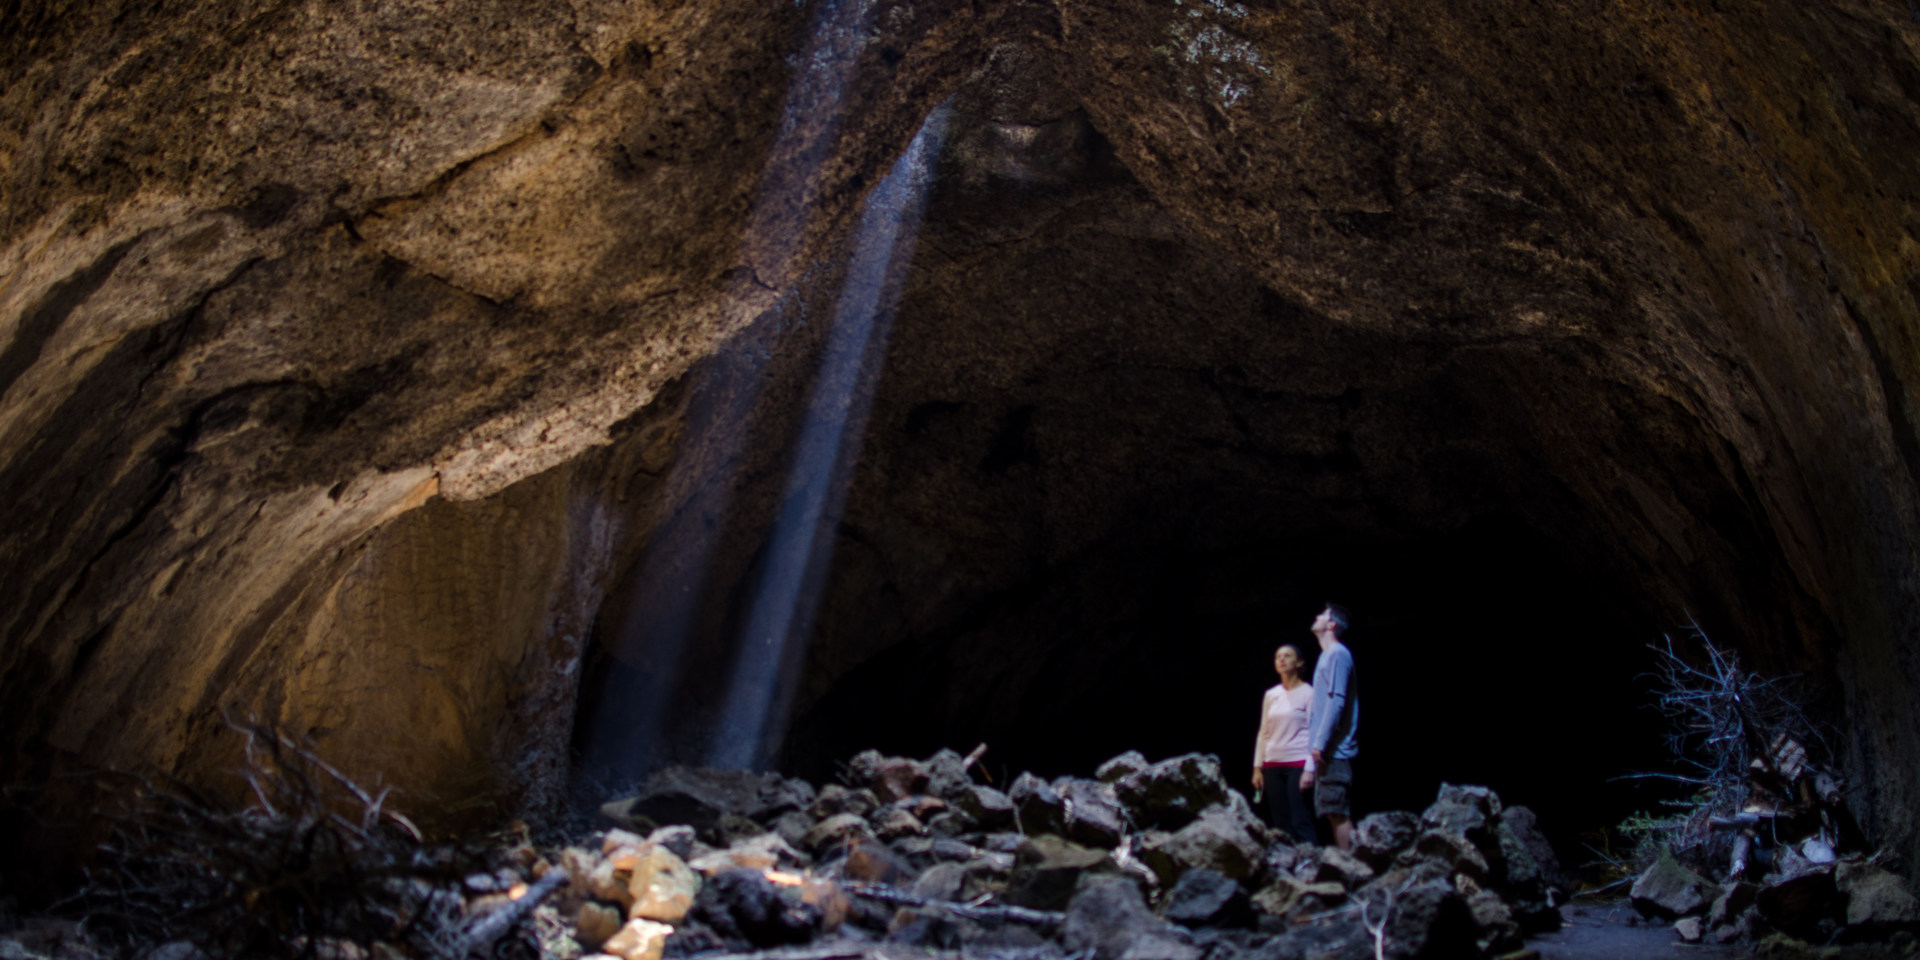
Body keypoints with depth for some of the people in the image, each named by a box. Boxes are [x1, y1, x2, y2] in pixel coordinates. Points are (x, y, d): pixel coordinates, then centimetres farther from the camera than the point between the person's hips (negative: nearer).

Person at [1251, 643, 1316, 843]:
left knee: (1300, 822, -11)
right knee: (1281, 824, 4)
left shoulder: (1308, 693, -1)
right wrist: (1257, 767, 11)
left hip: (1298, 764, -5)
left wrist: (1310, 769, -11)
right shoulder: (1270, 695, 13)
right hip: (1273, 766, 5)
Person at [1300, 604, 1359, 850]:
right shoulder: (1326, 657, 21)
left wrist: (1320, 743, -21)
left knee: (1338, 812, -11)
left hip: (1335, 750, -10)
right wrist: (1311, 764, 21)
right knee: (1333, 813, 8)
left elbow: (1337, 701, -17)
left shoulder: (1338, 654, -8)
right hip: (1326, 753, 10)